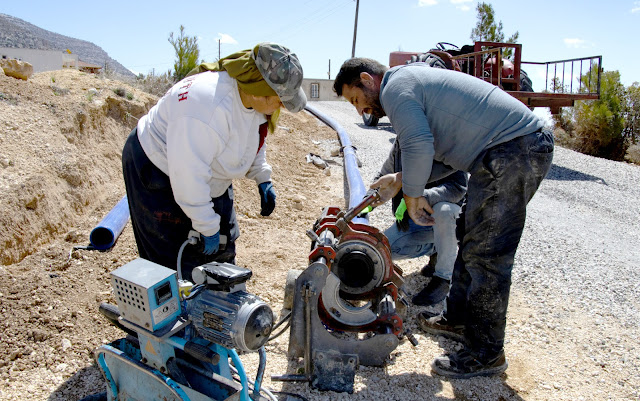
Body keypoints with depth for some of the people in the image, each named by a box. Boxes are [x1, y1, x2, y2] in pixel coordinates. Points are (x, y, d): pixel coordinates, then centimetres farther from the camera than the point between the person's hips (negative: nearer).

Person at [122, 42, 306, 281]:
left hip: (206, 176, 9)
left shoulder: (254, 99, -11)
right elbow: (189, 176, -35)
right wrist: (207, 227, -26)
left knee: (221, 249, 15)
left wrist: (263, 179, -2)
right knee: (180, 261, -4)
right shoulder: (208, 106, -39)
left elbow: (255, 139, 10)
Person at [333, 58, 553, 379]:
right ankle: (459, 319, 31)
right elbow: (436, 150, 26)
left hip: (512, 152, -11)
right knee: (471, 237, 17)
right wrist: (402, 181, 20)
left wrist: (412, 195, -8)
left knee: (485, 255, -6)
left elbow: (419, 147, -22)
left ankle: (485, 354, 7)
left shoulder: (395, 87, -7)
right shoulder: (415, 78, 24)